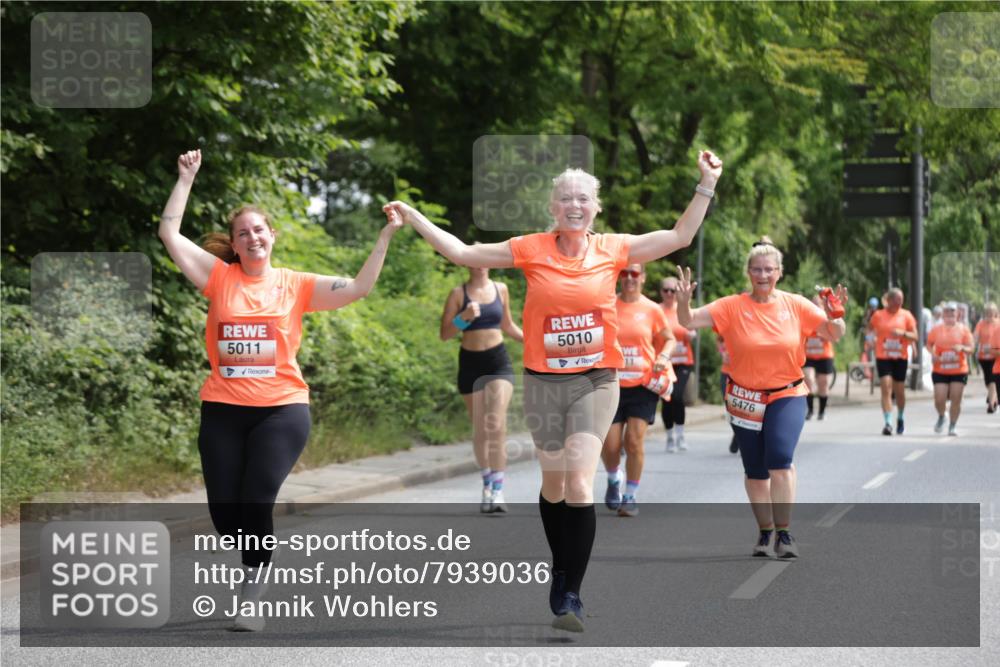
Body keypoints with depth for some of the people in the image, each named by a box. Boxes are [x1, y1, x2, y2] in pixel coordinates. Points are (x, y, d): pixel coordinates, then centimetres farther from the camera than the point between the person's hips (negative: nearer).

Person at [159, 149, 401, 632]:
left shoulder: (295, 286, 4)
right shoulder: (219, 277, 4)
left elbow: (359, 288, 0)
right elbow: (170, 235, 0)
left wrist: (385, 236, -5)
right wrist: (186, 179, 0)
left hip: (281, 410, -2)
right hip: (222, 411, 2)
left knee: (256, 502, -15)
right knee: (223, 509, 1)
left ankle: (252, 596, -1)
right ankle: (256, 566, 30)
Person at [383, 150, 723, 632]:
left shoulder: (613, 249, 0)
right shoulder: (532, 250, -1)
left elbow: (680, 236, 7)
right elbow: (461, 252, 2)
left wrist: (706, 184, 2)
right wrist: (411, 217, 0)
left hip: (596, 381, -1)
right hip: (544, 381, 1)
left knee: (579, 484, -14)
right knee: (553, 485, 12)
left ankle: (571, 595, -9)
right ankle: (561, 570, 35)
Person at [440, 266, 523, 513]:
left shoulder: (501, 289, 7)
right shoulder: (458, 293, -1)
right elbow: (444, 334, -3)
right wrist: (464, 317, -19)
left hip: (498, 362, 0)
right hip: (470, 362, 0)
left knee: (497, 426, -15)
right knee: (480, 430, 7)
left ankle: (498, 491, -17)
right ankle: (487, 485, 24)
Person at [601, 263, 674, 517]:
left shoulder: (652, 309, 1)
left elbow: (669, 339, 12)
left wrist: (663, 357, -7)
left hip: (643, 384, -1)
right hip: (612, 384, 1)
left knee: (635, 441, -7)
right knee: (610, 445, -3)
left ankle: (631, 496, 8)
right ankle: (614, 480, 29)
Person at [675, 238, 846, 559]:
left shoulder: (796, 305, -2)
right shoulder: (732, 307, -6)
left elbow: (835, 334, 0)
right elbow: (689, 322, -13)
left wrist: (835, 316, -21)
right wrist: (683, 303, -33)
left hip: (787, 396, -1)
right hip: (745, 398, 1)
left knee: (780, 459, -22)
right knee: (755, 472, 10)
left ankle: (784, 533, -14)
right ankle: (765, 532, 30)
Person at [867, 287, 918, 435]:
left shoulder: (906, 315, 2)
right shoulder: (878, 315, 1)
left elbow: (914, 337, -2)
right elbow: (869, 330, 19)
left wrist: (903, 333, -18)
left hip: (900, 358, 1)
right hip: (883, 358, -1)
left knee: (899, 392, 11)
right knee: (886, 390, -13)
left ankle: (900, 418, 36)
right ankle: (888, 423, -17)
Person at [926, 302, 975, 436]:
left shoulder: (963, 329, 1)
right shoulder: (936, 329, 3)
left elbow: (971, 349, 0)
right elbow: (929, 344, 13)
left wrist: (962, 348, -21)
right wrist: (932, 353, -8)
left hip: (959, 371, 0)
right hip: (940, 371, 0)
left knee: (956, 400, -1)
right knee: (939, 399, -7)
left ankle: (952, 426, 13)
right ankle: (941, 417, 25)